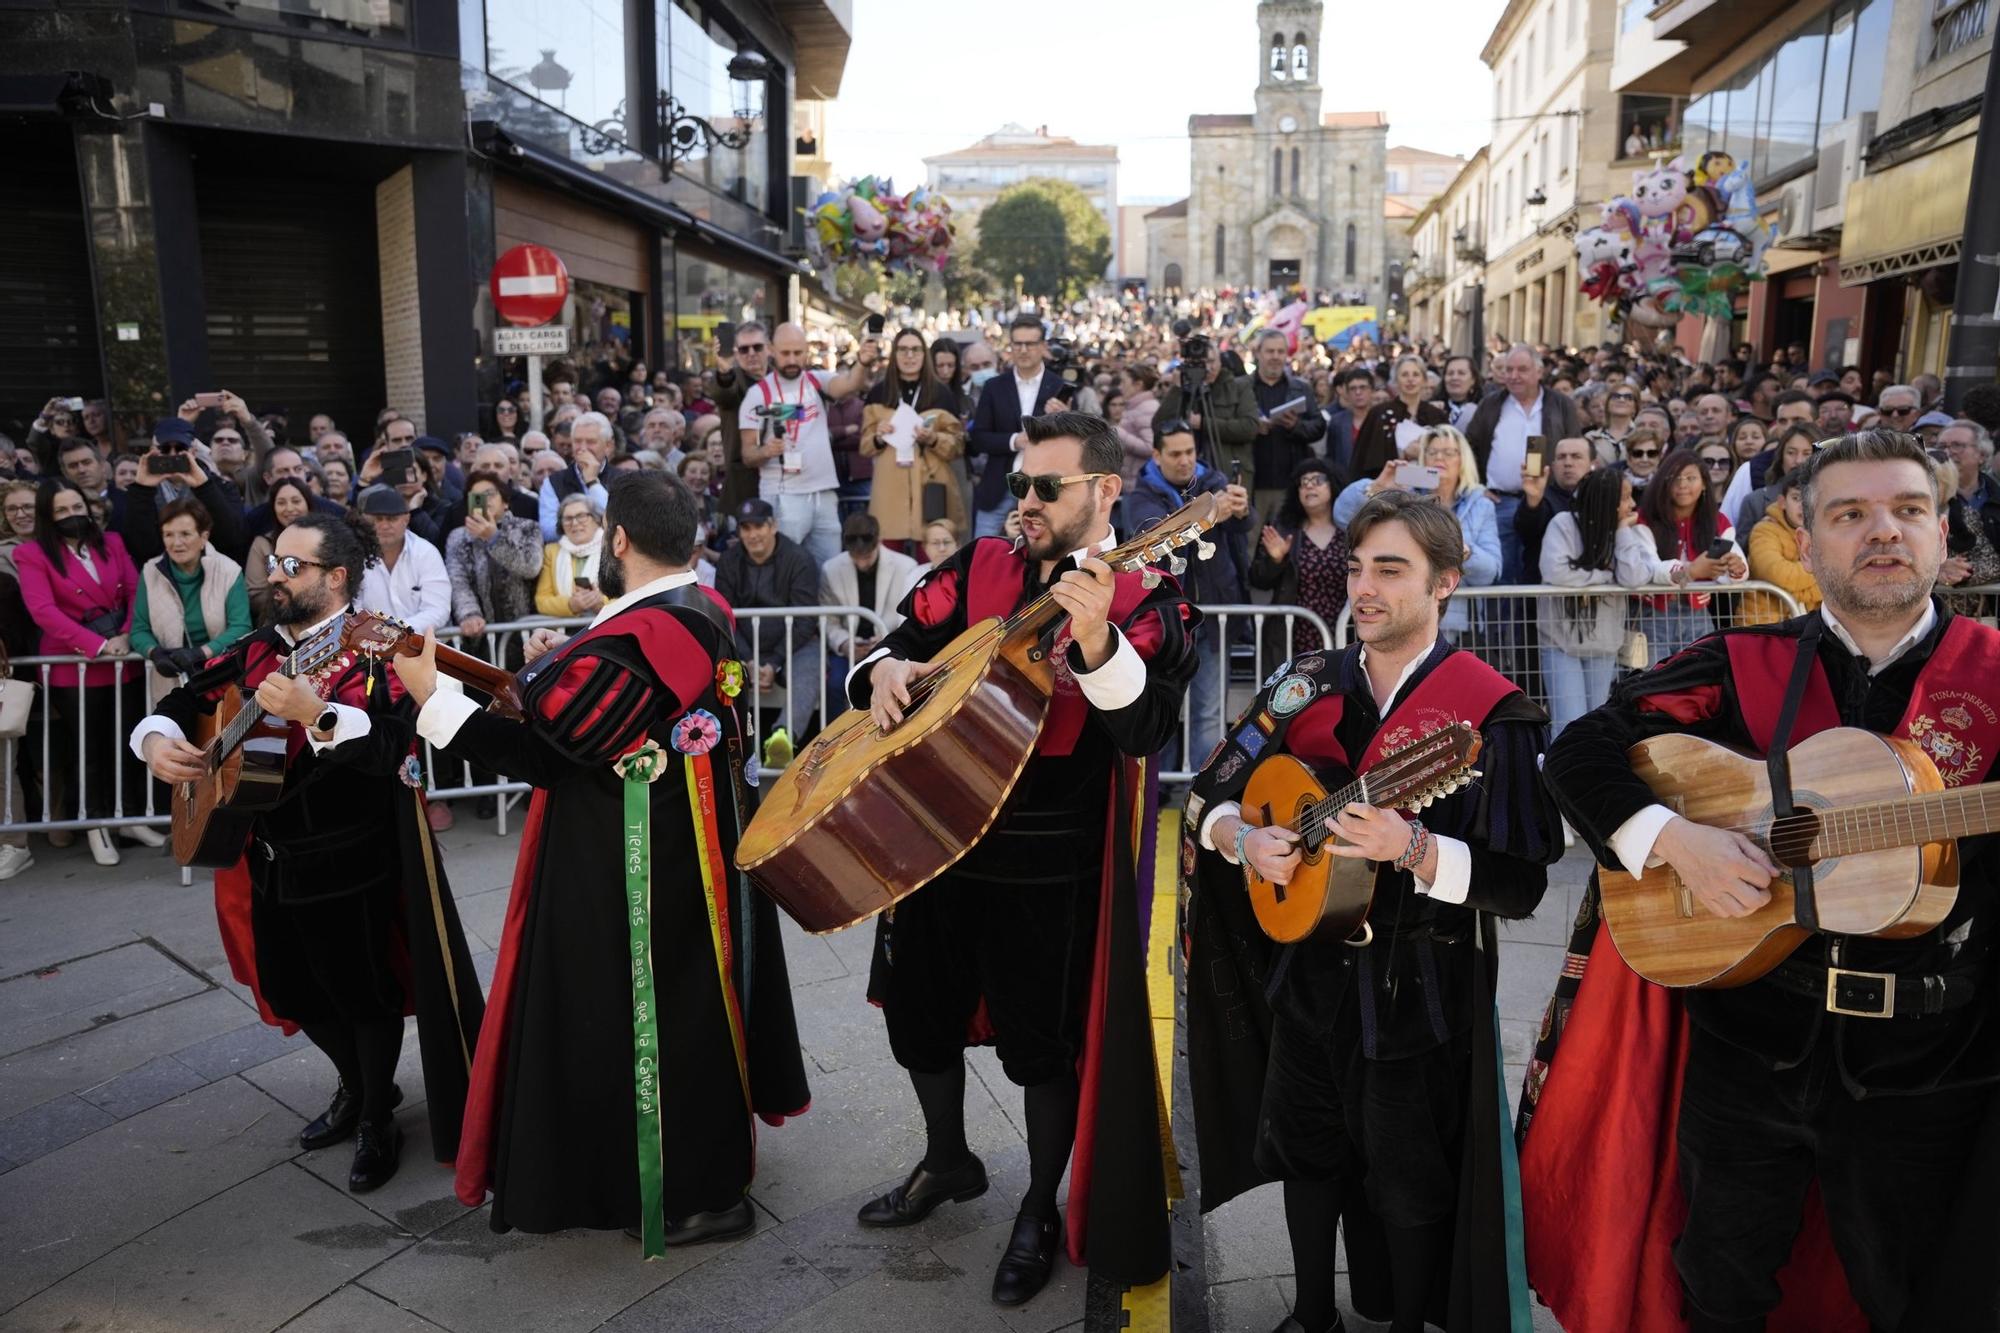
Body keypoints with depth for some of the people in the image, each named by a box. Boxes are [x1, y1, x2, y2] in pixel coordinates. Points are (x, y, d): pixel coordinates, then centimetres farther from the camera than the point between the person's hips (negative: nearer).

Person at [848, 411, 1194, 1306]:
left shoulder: (1144, 598, -10)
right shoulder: (979, 567, 5)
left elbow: (1145, 729, -25)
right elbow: (902, 642, 11)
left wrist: (1093, 638, -41)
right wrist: (885, 669, -12)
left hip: (1050, 862, -5)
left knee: (1043, 1041, 8)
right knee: (920, 1011, 20)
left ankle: (1043, 1213, 32)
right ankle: (948, 1161, 46)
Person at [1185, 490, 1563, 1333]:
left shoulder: (1490, 712, -14)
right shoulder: (1308, 685, 1)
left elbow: (1520, 885, -17)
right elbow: (1210, 793, 5)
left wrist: (1411, 848, -32)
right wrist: (1243, 838, -16)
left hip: (1419, 989, -4)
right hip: (1307, 968, 5)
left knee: (1407, 1185, 12)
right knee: (1305, 1153, 20)